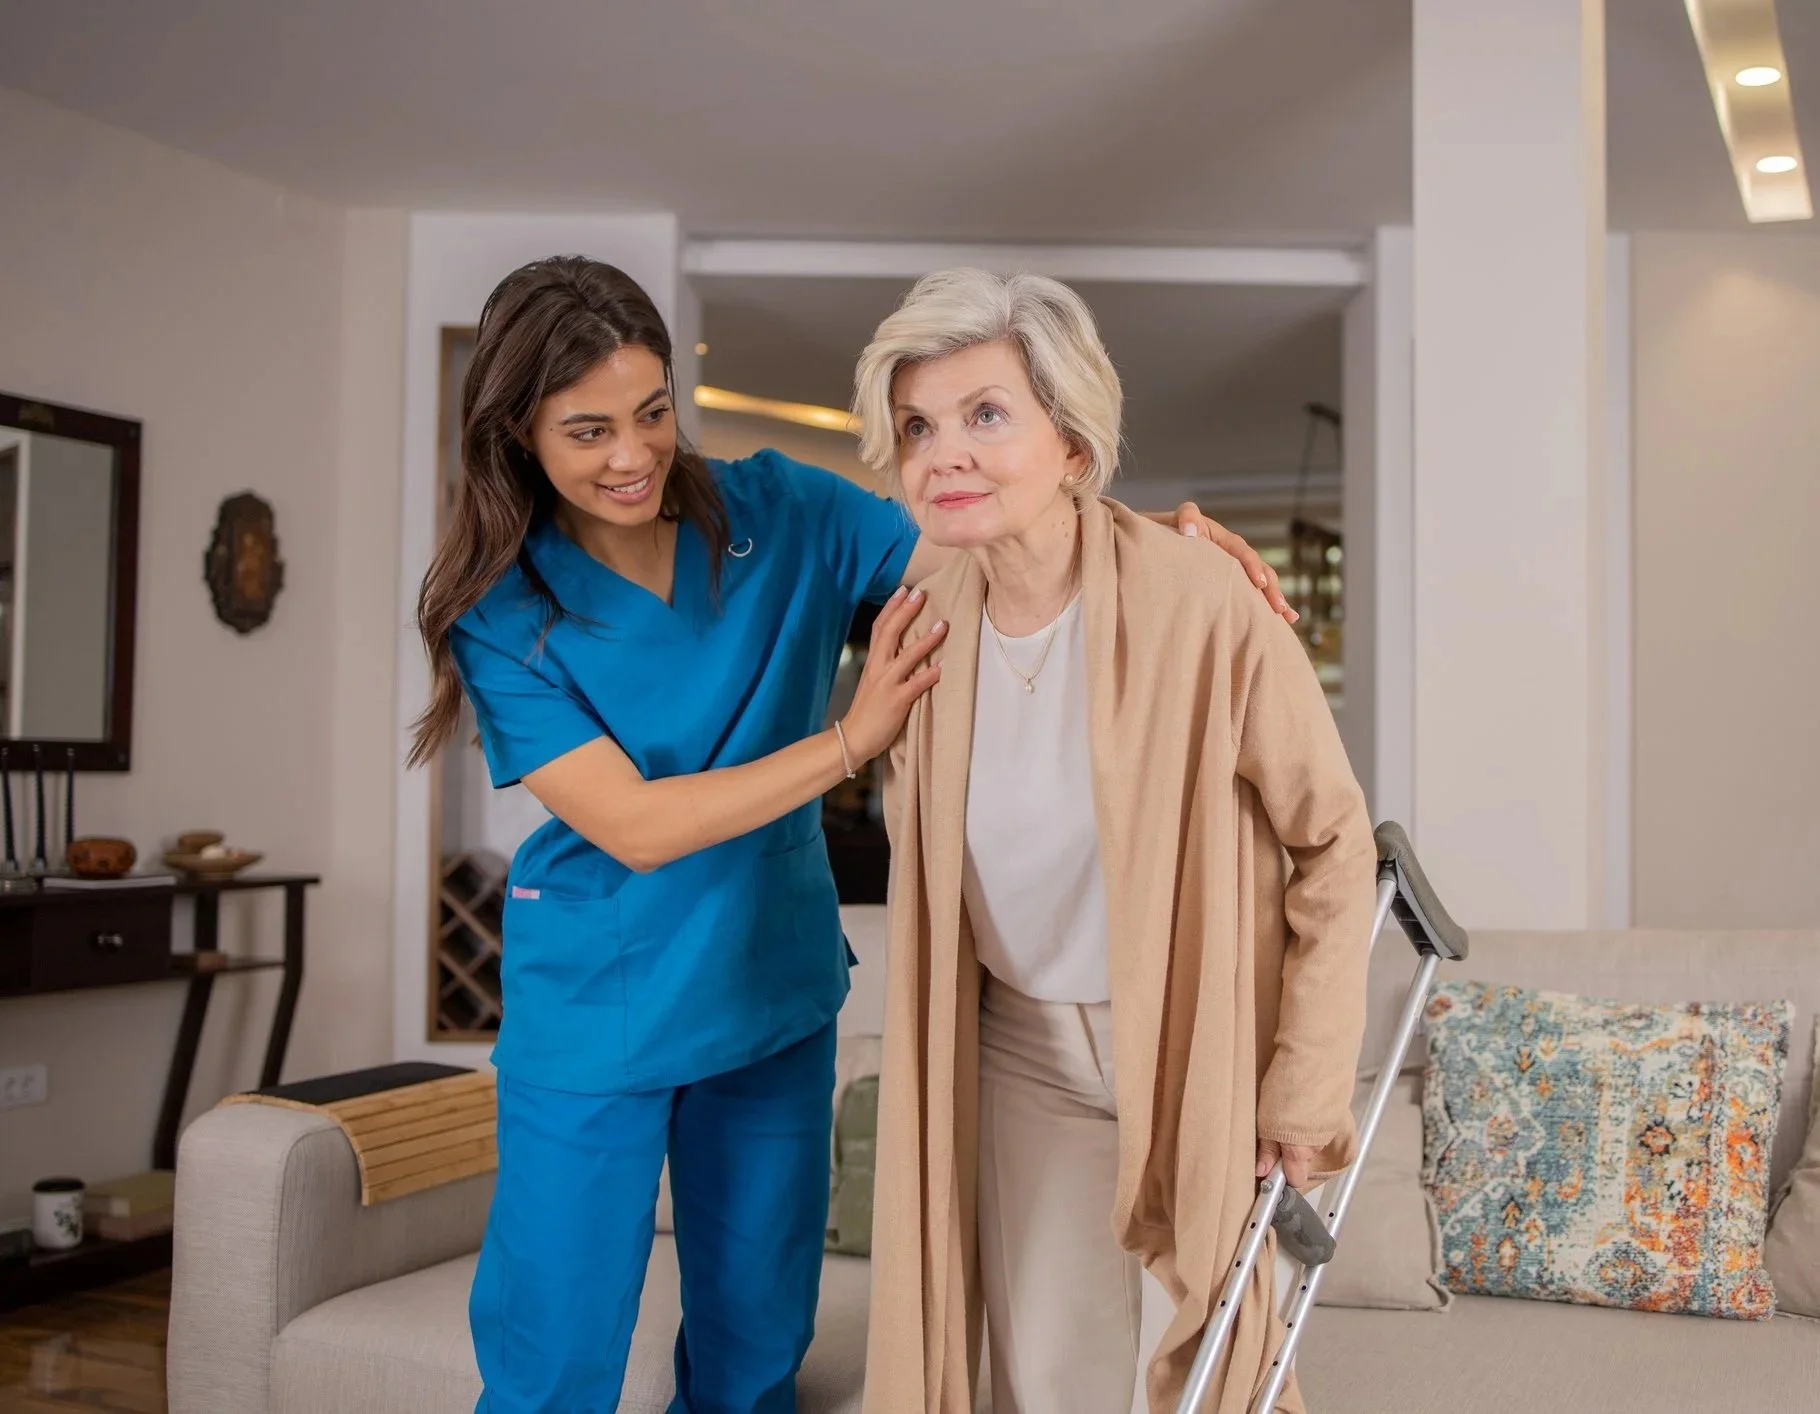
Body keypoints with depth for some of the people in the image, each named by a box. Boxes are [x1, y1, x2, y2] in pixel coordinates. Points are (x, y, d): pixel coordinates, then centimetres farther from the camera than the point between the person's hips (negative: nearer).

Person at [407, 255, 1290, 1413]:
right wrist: (848, 741, -27)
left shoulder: (778, 515, -5)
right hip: (593, 1018, -2)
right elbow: (636, 826, -19)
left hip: (777, 995, 3)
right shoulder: (502, 612, -11)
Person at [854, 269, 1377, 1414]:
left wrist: (1309, 1091, -11)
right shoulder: (925, 630, -7)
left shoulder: (1207, 610, -23)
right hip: (1023, 1056, 4)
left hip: (1196, 1054, -3)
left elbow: (1334, 844, -13)